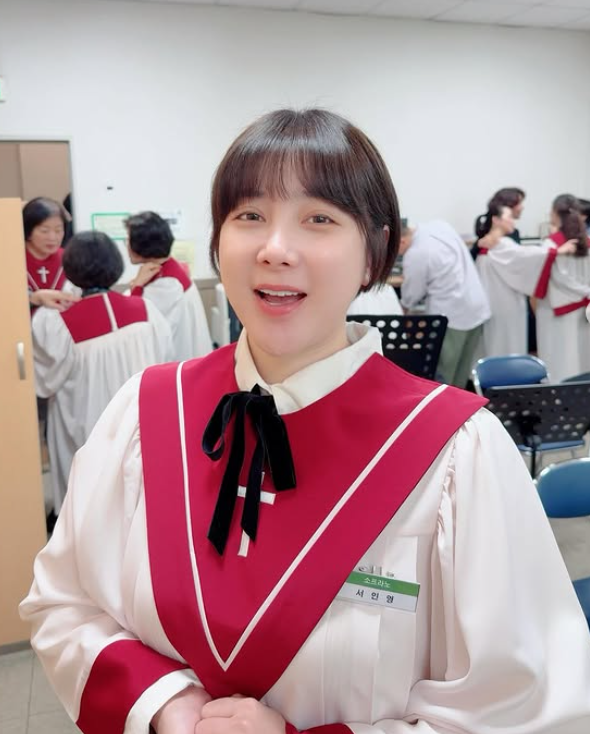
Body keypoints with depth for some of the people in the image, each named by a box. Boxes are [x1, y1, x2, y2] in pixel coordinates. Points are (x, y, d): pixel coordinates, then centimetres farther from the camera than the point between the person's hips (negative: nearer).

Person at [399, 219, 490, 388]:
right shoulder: (439, 225, 3)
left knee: (440, 375, 4)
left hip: (451, 315, -9)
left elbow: (412, 294, -4)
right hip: (477, 308, 9)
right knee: (461, 371, 18)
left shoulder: (415, 254, -19)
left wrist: (402, 308, 16)